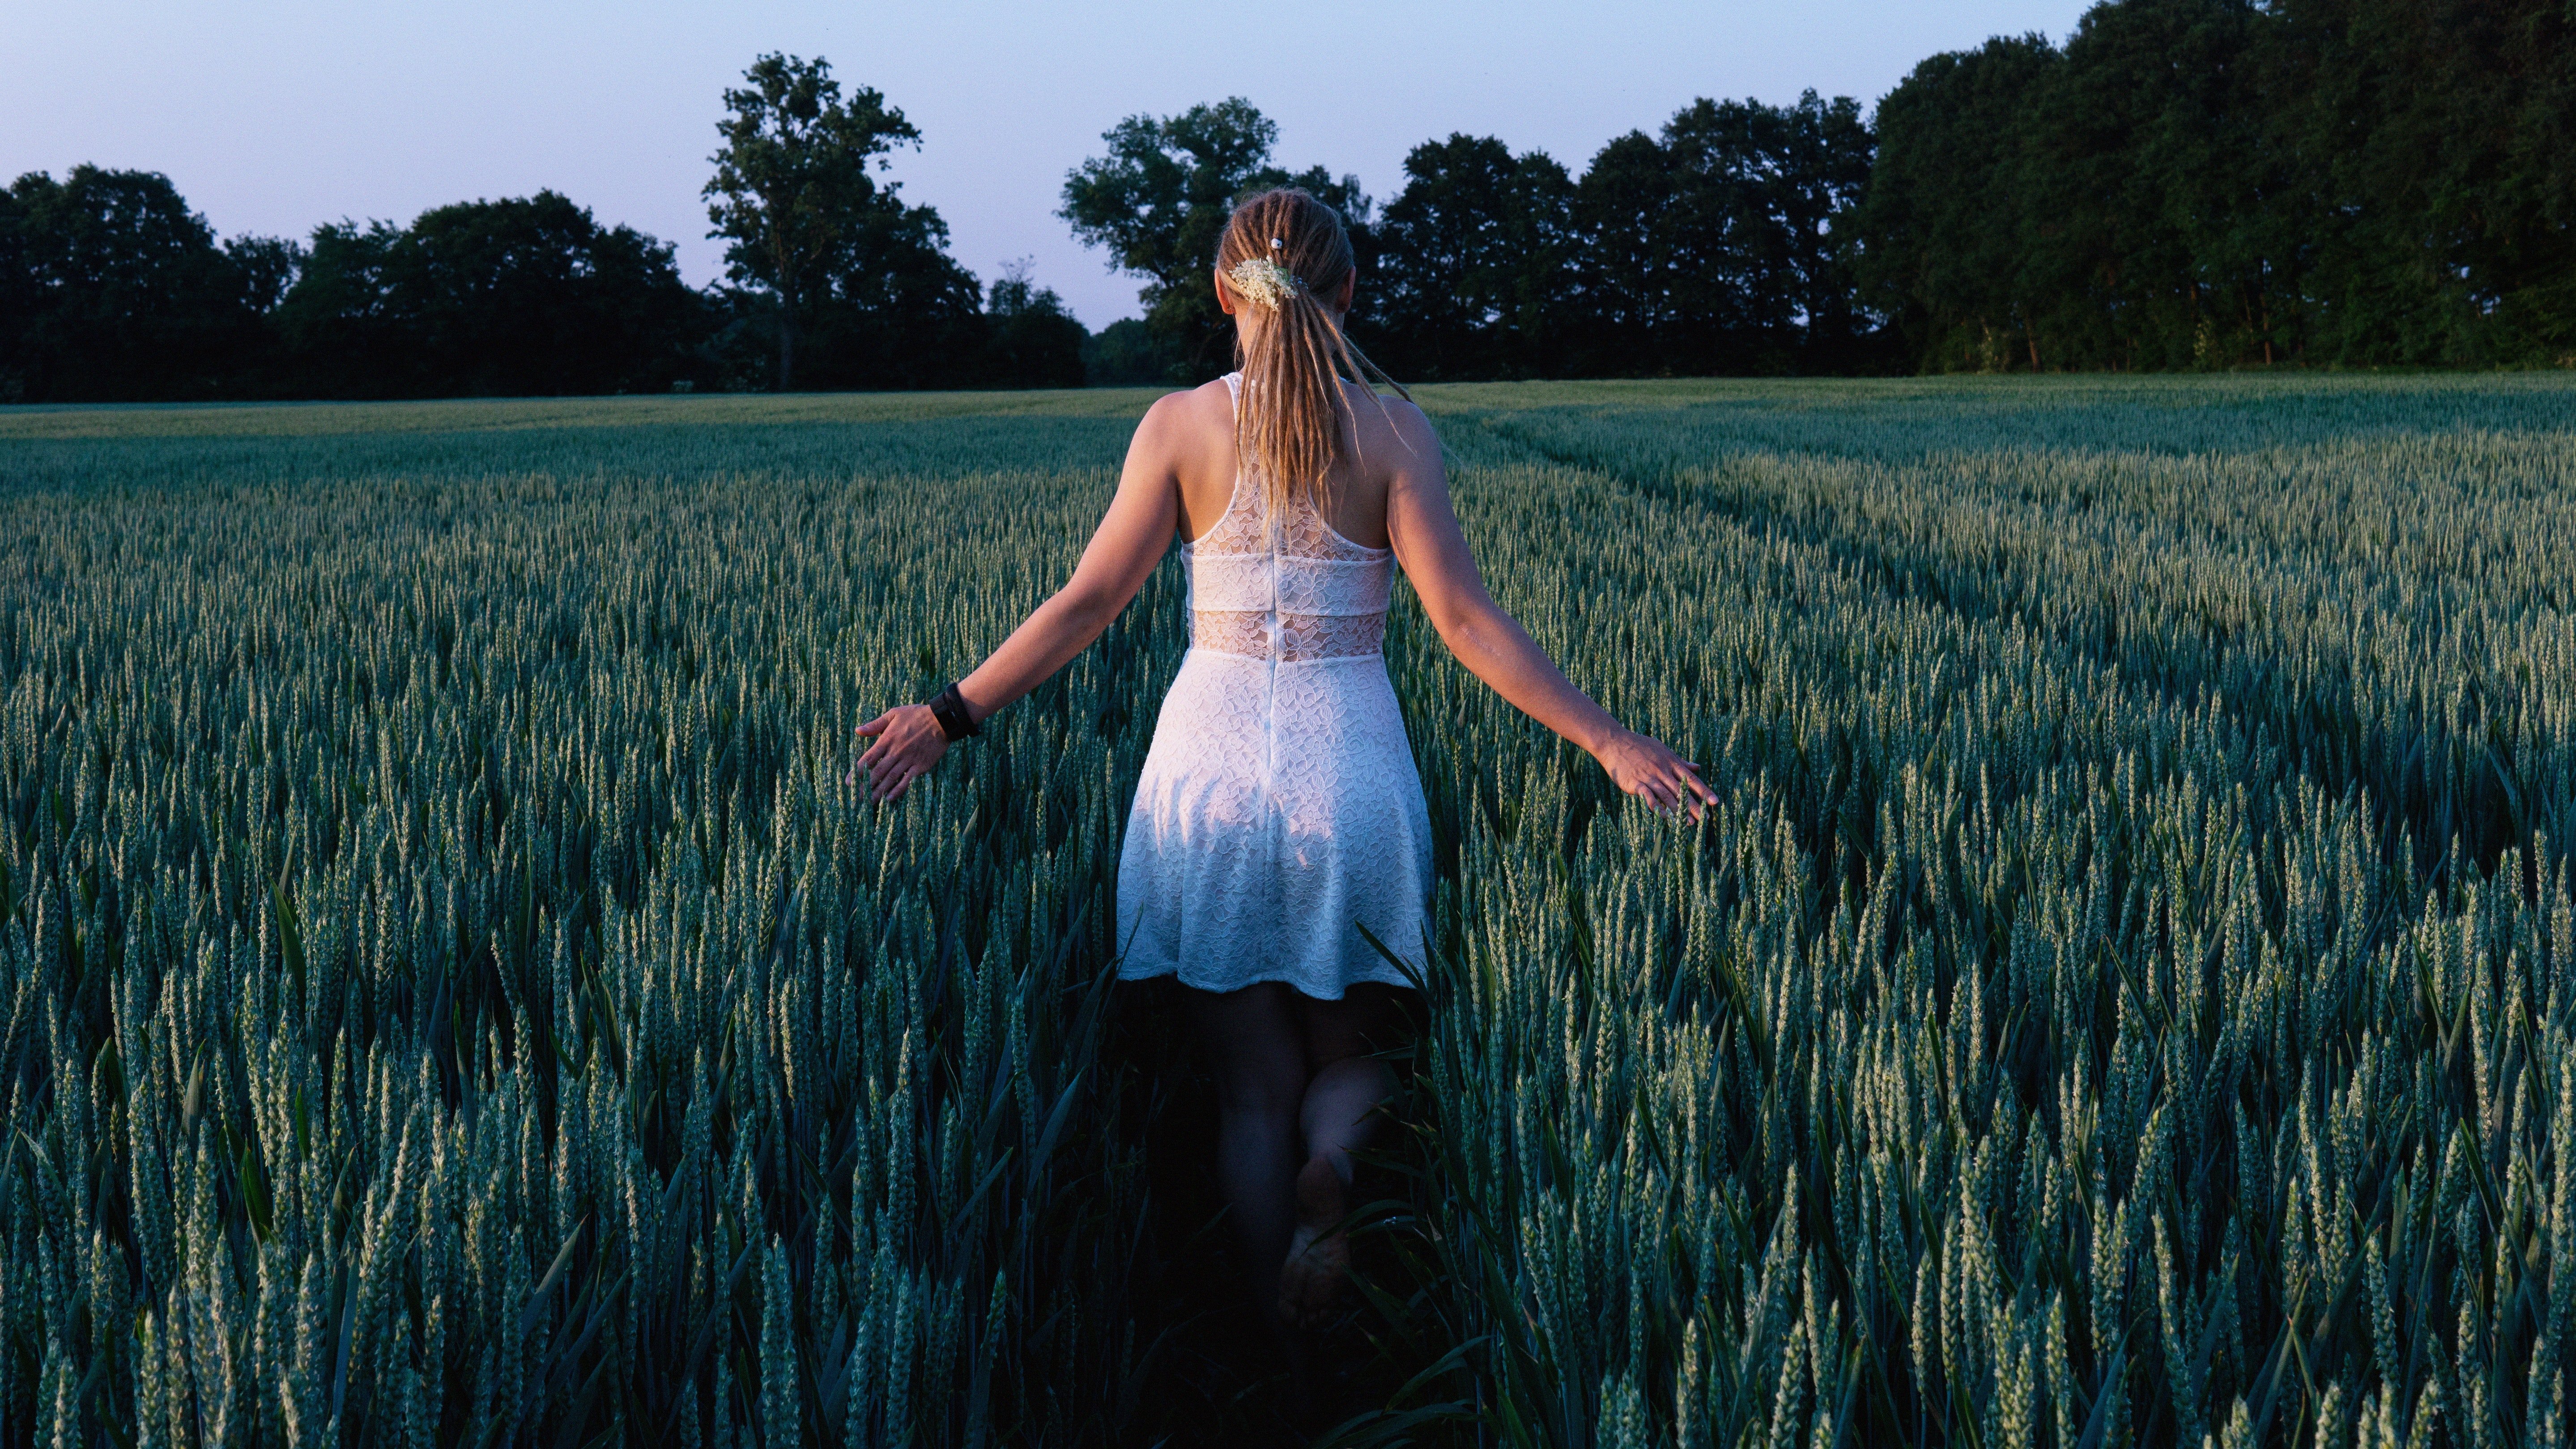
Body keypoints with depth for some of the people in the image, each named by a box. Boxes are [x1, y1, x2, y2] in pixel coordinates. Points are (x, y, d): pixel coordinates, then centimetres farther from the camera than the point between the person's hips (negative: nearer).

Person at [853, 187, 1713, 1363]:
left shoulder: (1179, 425, -1)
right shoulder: (1391, 427, -3)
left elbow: (1089, 602, -3)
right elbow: (1463, 620, -9)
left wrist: (952, 714, 6)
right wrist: (1608, 742, -7)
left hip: (1209, 761, 1)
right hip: (1350, 764, 0)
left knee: (1252, 1087, 11)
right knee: (1353, 1053, 19)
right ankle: (1333, 1166, -16)